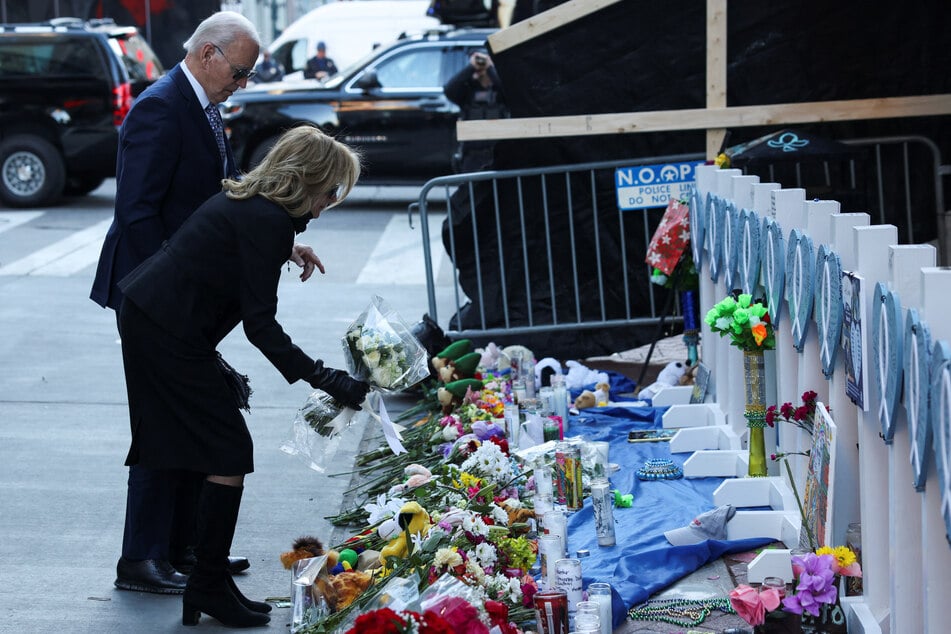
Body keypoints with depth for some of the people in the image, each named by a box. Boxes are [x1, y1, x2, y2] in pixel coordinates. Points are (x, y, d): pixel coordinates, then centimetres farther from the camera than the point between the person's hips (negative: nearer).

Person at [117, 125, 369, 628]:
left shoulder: (249, 202, 9)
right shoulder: (267, 221, -19)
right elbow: (260, 324, -22)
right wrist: (325, 380, -23)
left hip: (147, 318, 11)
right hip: (169, 333, -11)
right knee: (229, 452, -6)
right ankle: (209, 586, 0)